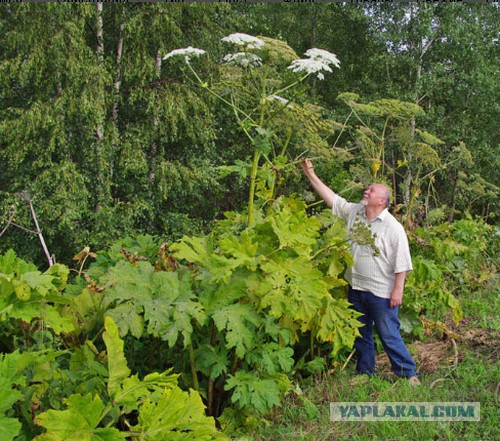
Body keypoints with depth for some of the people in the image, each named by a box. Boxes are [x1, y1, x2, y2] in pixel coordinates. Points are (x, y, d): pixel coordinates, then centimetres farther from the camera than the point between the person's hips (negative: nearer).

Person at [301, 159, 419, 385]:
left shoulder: (393, 228, -14)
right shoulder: (354, 212, 4)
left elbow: (402, 262, -14)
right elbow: (332, 198, 8)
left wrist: (398, 290, -16)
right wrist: (311, 175, 4)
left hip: (382, 292, -7)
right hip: (356, 288, 7)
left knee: (389, 336, 0)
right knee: (361, 334, 17)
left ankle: (408, 373, 16)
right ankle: (365, 372, 32)